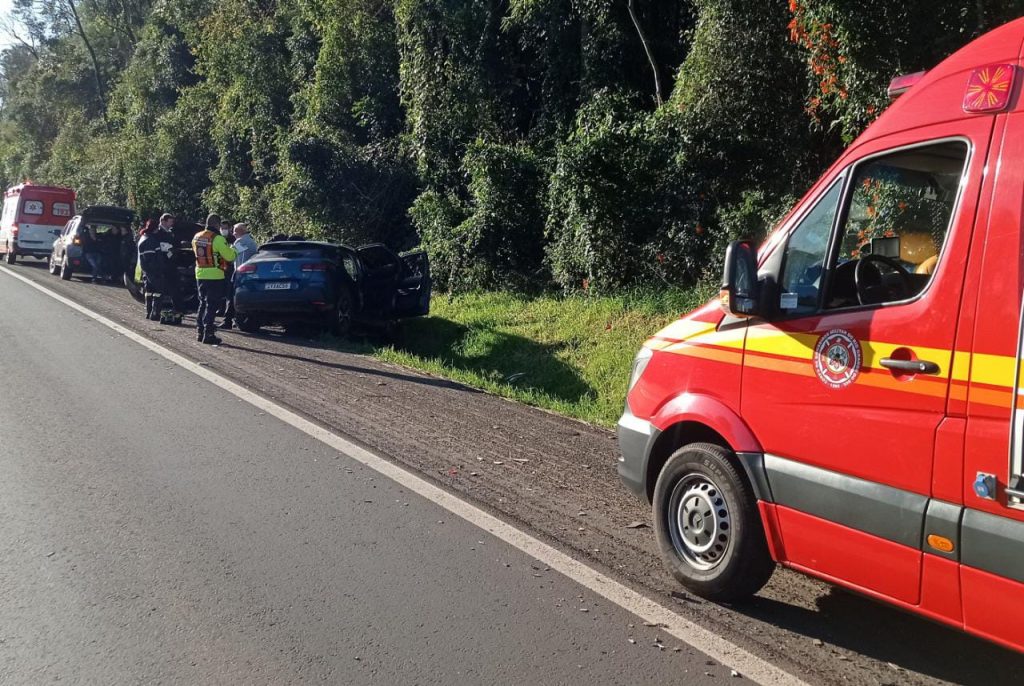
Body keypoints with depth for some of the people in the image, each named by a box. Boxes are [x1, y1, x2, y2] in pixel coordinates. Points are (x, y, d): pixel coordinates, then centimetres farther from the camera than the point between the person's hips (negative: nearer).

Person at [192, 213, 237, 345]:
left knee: (203, 303, 18)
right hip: (214, 276, -7)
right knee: (211, 305, -3)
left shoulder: (197, 237, 8)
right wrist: (233, 249, 7)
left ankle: (200, 332, 22)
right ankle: (208, 334, -4)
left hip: (200, 274, 7)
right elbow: (229, 256, -14)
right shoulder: (217, 238, -15)